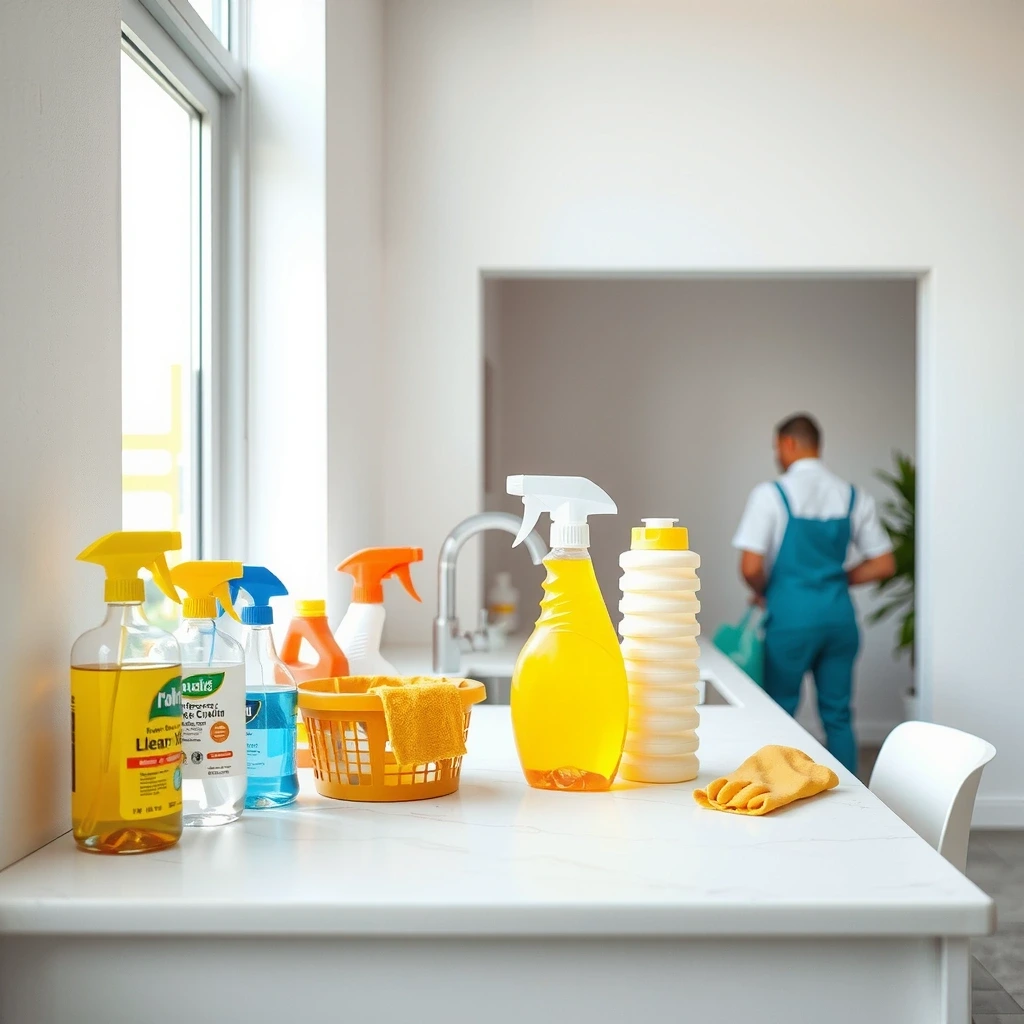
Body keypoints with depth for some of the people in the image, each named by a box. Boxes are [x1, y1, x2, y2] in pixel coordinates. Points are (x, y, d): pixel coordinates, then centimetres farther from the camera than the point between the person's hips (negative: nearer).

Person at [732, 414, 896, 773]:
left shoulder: (771, 495, -7)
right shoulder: (854, 497, 6)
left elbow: (750, 568, -13)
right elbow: (883, 565, 8)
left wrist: (763, 593, 7)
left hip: (791, 616, -4)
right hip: (839, 616, 4)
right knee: (838, 714, 11)